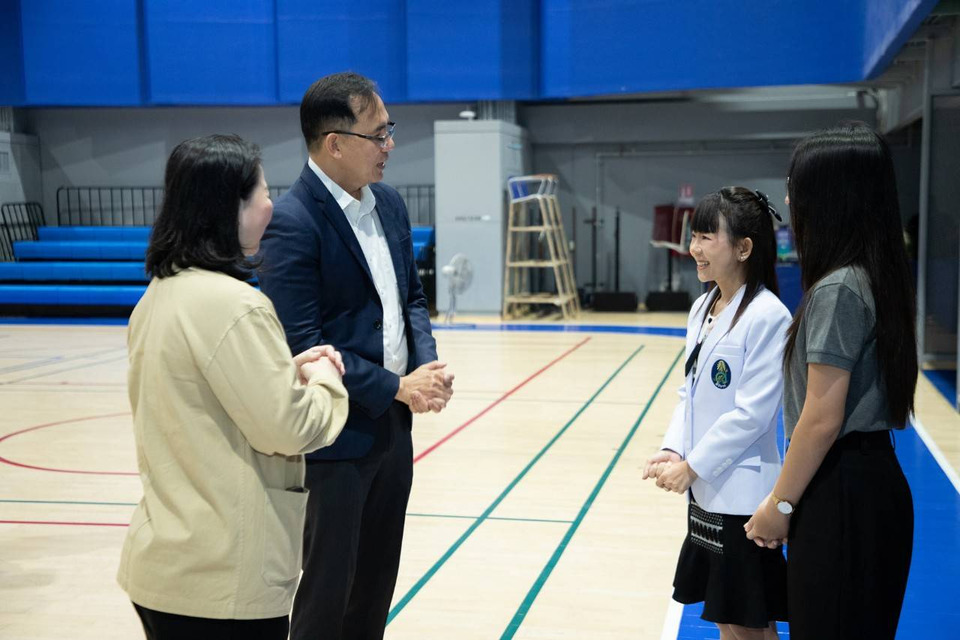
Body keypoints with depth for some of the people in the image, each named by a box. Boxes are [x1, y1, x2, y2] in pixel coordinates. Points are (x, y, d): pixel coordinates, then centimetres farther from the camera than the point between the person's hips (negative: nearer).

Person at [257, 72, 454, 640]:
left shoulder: (389, 203, 7)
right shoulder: (292, 222, -19)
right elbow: (302, 344, -22)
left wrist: (429, 364, -5)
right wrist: (397, 388, -18)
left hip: (393, 427, 8)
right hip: (334, 437, -8)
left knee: (378, 580, 19)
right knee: (328, 587, 6)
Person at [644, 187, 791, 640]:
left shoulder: (767, 316, -17)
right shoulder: (703, 308, 8)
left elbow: (752, 413, -19)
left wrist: (691, 467, -14)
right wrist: (672, 451, -2)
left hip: (742, 494, -8)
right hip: (705, 490, 8)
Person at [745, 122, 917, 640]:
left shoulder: (838, 289, -20)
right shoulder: (874, 277, 9)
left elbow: (823, 418, -21)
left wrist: (779, 504, -11)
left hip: (843, 493, -9)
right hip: (871, 480, 9)